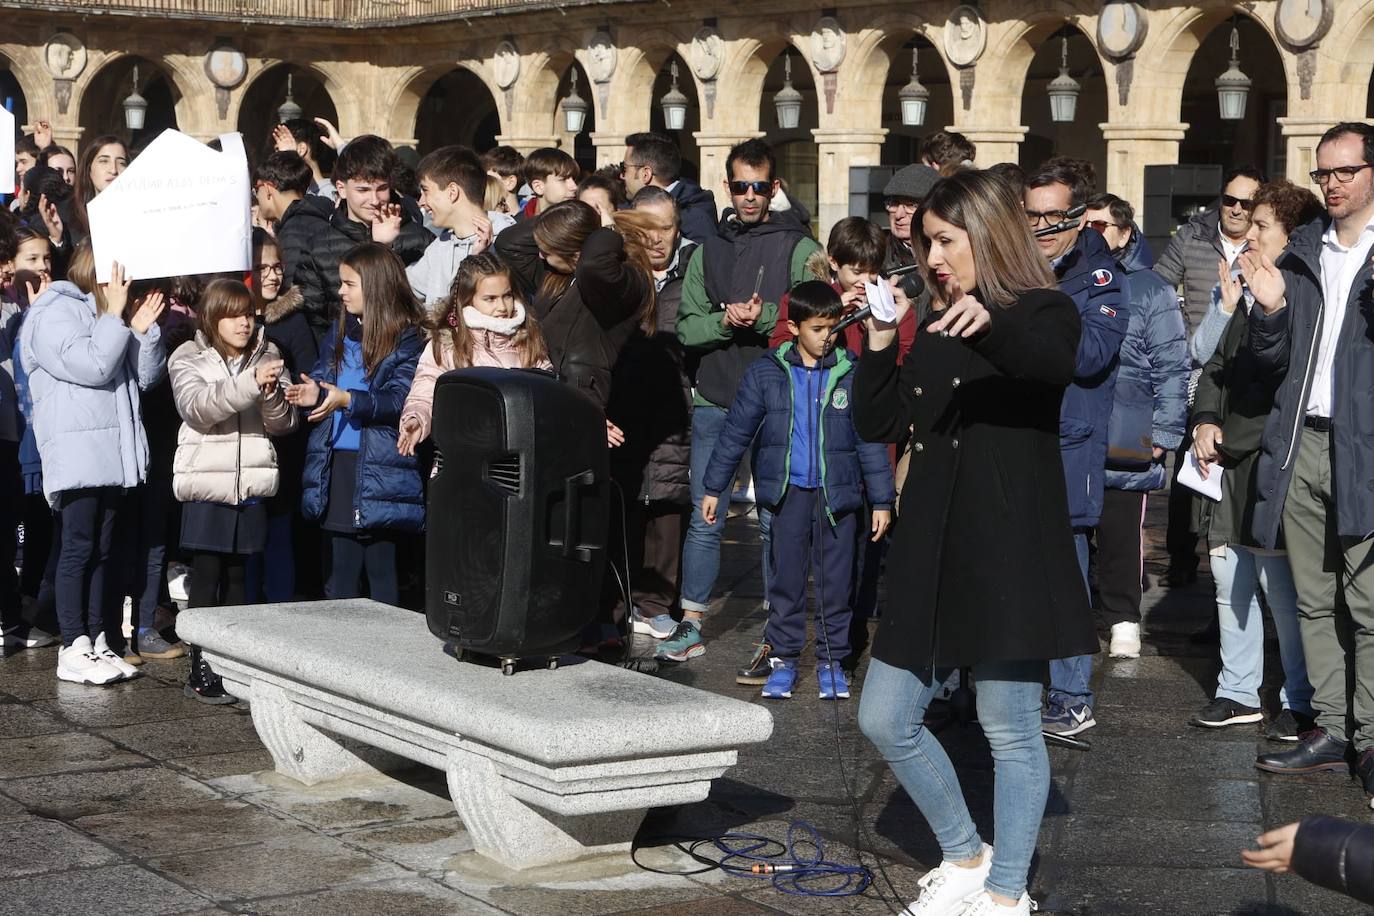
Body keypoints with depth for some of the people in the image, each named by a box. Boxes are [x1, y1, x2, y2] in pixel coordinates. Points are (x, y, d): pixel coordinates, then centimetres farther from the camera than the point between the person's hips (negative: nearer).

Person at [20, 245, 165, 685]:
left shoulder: (105, 314, 20)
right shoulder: (55, 312, -6)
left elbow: (143, 377, 16)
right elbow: (91, 366, -19)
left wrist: (144, 330, 3)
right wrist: (115, 316, -12)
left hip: (112, 452, 8)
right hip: (77, 453, -8)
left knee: (102, 549, 8)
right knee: (78, 547, -9)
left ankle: (96, 640, 11)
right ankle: (73, 650, -7)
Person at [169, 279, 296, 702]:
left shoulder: (266, 357, 9)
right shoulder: (190, 360, -2)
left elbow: (284, 424, 4)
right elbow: (196, 407, -21)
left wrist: (271, 394, -18)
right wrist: (250, 383, -33)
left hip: (251, 485, 4)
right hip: (207, 484, -4)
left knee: (236, 577, 11)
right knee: (206, 579, -3)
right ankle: (201, 671, 1)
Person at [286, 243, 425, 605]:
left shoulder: (406, 339, -8)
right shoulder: (340, 331, 14)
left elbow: (400, 400, -17)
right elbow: (322, 375, 16)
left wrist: (347, 400, -28)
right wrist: (314, 393, -6)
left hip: (379, 469, -7)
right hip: (337, 462, 7)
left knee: (381, 568, 0)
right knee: (342, 566, 13)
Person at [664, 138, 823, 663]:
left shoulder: (799, 249, 0)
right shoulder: (709, 251, 13)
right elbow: (686, 327, 7)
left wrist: (765, 316, -19)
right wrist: (725, 320, -11)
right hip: (714, 404, 3)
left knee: (776, 523, 2)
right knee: (704, 520, 6)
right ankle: (691, 626, 15)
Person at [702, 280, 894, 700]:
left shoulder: (852, 373, -1)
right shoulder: (766, 372, 0)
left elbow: (870, 440, 3)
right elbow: (736, 432, 6)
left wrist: (881, 500, 2)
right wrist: (713, 487, 8)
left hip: (838, 493, 0)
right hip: (788, 492, 0)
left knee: (835, 580, 5)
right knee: (786, 576, 6)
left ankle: (831, 659, 16)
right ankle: (783, 657, 16)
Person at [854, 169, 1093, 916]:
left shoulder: (1042, 313, -4)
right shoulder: (936, 329, 15)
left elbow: (1059, 363, -30)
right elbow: (877, 424, 10)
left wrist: (991, 323, -48)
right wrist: (878, 340, -2)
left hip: (1008, 554, -7)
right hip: (932, 553, 7)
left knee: (1010, 730, 0)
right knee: (885, 721, 9)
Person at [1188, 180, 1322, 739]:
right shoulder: (1242, 293, 14)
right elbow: (1211, 361, 16)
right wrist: (1204, 421, 4)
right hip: (1225, 459, 8)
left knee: (1281, 587, -5)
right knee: (1229, 582, 12)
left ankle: (1301, 703, 6)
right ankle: (1238, 693, 22)